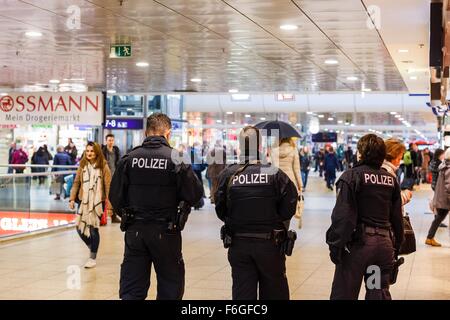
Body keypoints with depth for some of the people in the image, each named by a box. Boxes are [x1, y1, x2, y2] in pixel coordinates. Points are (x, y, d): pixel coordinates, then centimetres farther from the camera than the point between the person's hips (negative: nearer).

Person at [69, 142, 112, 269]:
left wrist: (109, 202, -10)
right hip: (84, 201, 4)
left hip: (98, 201, -4)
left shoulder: (103, 166, -7)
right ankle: (92, 247, 30)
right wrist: (72, 198, 3)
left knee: (93, 229, -3)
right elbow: (76, 183, 9)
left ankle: (93, 257, 12)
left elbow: (108, 185, -8)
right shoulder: (82, 166, 6)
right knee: (80, 228, 2)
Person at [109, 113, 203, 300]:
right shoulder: (175, 159, -10)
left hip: (135, 230, 2)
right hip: (166, 232, -2)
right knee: (170, 287, 13)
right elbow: (195, 194, -10)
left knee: (131, 290, 10)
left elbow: (115, 196, -2)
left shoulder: (129, 158, -3)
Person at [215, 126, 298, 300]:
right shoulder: (274, 173, -11)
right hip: (269, 244, -1)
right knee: (273, 292, 13)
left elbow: (220, 210, -3)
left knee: (242, 293, 8)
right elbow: (289, 206, -12)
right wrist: (275, 222, 7)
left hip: (239, 245, 1)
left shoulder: (228, 174, -7)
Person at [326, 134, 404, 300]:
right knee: (381, 294, 13)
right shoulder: (391, 180, 8)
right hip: (384, 244, 5)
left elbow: (342, 215, -14)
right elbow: (397, 217, 10)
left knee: (344, 294, 2)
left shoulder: (351, 176, -8)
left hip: (358, 242, -5)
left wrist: (335, 244, -9)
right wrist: (396, 247, 18)